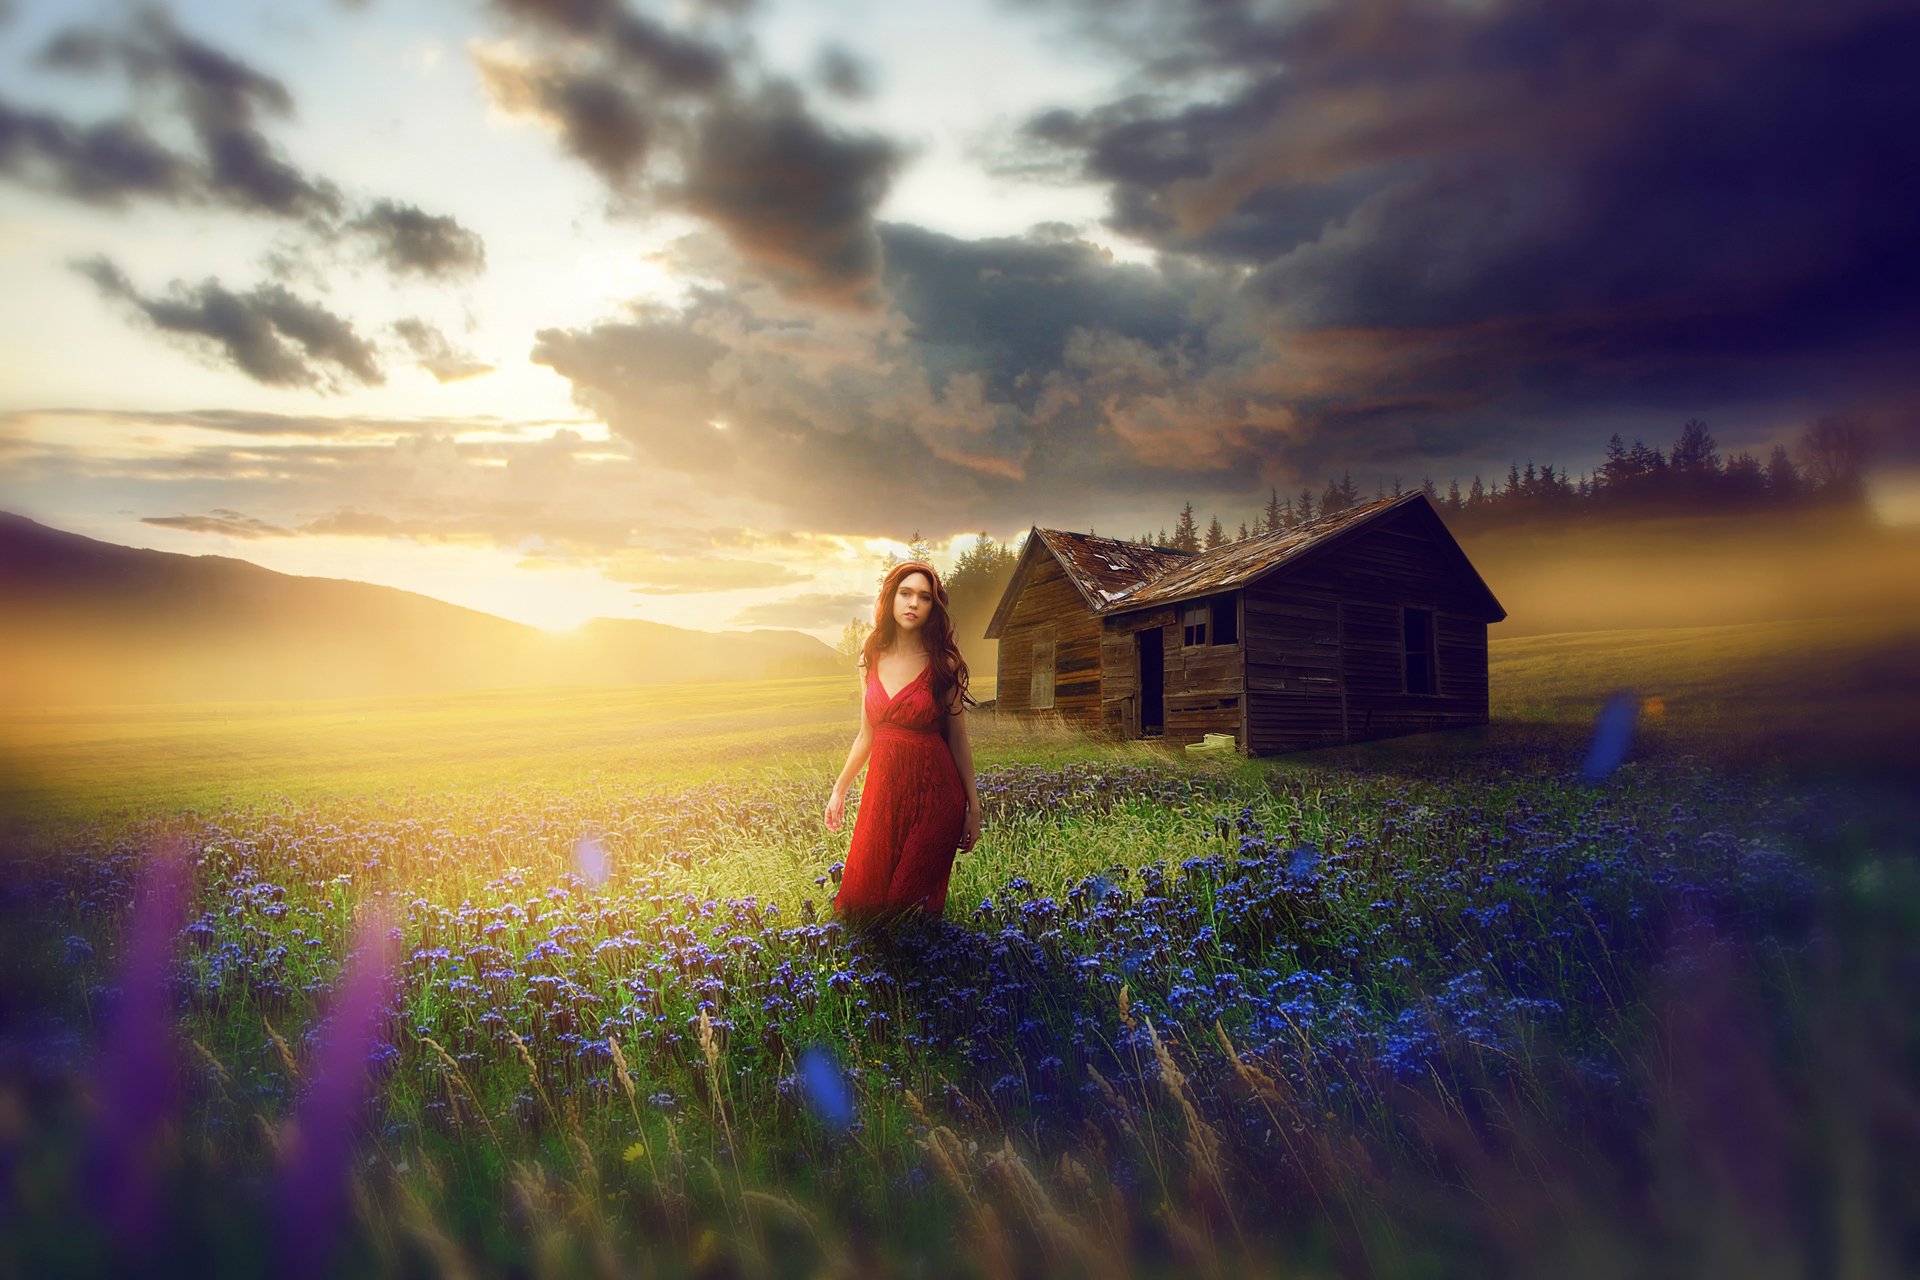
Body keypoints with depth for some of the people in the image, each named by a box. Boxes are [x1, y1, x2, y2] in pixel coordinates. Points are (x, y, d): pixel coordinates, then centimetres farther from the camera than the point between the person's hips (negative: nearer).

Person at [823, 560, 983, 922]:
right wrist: (839, 789, 14)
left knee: (912, 905, 2)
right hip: (883, 788, 4)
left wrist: (974, 809, -3)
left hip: (933, 793, -4)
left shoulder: (943, 663, -6)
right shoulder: (871, 659, 5)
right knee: (864, 899, 8)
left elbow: (958, 740, -3)